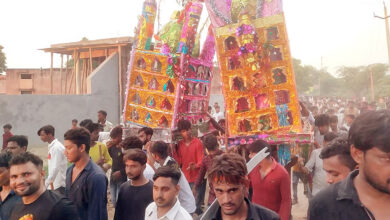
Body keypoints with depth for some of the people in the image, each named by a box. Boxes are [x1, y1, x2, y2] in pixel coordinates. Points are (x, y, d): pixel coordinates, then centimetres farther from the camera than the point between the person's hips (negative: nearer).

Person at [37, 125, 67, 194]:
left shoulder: (56, 147, -17)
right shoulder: (52, 147, 11)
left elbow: (55, 168, -23)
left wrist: (46, 184, -24)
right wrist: (51, 181, 18)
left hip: (59, 185, -9)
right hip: (55, 184, 9)